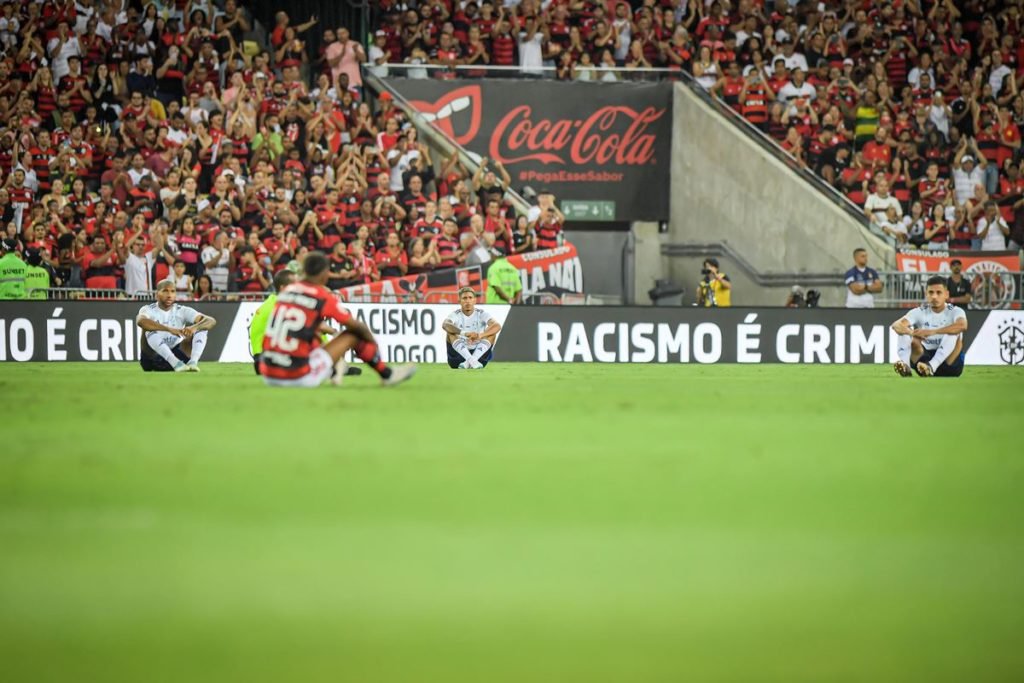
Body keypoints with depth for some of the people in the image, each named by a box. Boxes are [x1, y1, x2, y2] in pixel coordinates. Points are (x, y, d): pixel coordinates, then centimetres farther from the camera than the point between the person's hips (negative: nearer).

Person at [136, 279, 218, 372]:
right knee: (150, 330, -31)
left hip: (176, 355, 3)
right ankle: (176, 364, -43)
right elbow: (140, 321, -33)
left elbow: (211, 321, -12)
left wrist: (194, 327, -35)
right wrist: (169, 329, -44)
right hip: (152, 360, -3)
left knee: (202, 328, -12)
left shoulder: (182, 311, 0)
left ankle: (193, 362, -35)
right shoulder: (149, 309, -7)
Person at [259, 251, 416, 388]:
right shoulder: (323, 297, -5)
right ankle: (387, 374, 29)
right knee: (353, 335, 10)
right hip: (299, 377, -6)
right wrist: (372, 340, 28)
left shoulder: (287, 291, 10)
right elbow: (357, 326, 7)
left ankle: (333, 371, 48)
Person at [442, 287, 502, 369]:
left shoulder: (481, 314, -2)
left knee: (492, 332, -19)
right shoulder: (456, 315, -4)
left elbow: (497, 326, -22)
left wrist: (480, 335, -42)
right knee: (451, 332, -24)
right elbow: (445, 325, -29)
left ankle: (469, 362, -33)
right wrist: (464, 333, -48)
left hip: (479, 354, 1)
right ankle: (471, 360, -41)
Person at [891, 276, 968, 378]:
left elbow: (962, 326, -32)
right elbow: (896, 325, -17)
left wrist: (933, 332, -42)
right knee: (905, 332, -15)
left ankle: (931, 366, -49)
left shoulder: (955, 311, -6)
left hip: (950, 364, -3)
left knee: (954, 333, -29)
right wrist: (912, 333, -41)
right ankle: (905, 365, -42)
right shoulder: (919, 312, 1)